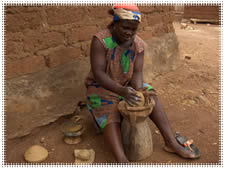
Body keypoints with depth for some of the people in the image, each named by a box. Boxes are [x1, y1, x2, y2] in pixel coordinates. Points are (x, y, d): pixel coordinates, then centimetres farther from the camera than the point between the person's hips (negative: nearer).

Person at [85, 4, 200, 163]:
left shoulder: (138, 44, -8)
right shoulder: (100, 40, -23)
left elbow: (137, 72, -10)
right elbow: (98, 74, -27)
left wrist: (138, 90, -31)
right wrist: (121, 91, -40)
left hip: (127, 85, 4)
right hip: (102, 87, -3)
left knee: (151, 96, -16)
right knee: (110, 117, -28)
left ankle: (171, 143, -14)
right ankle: (122, 160, -39)